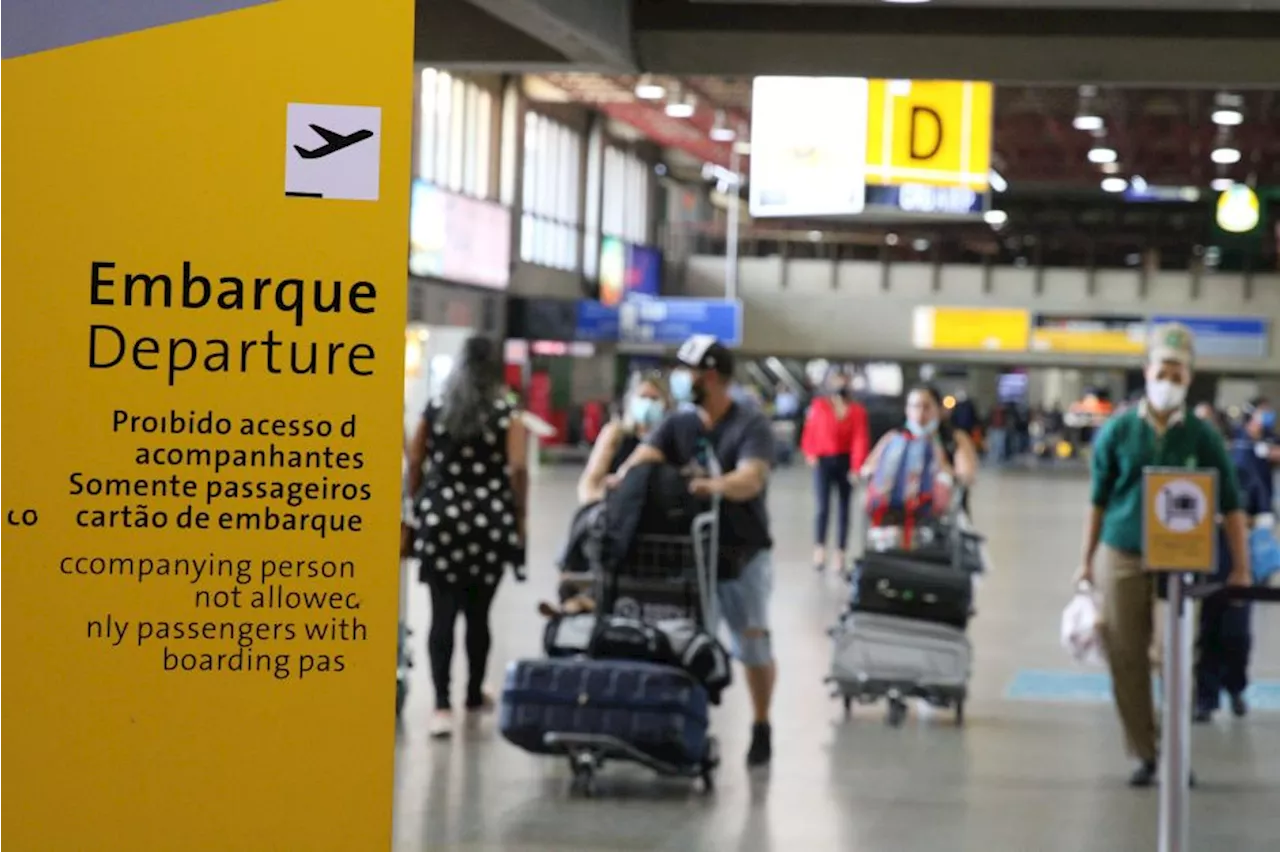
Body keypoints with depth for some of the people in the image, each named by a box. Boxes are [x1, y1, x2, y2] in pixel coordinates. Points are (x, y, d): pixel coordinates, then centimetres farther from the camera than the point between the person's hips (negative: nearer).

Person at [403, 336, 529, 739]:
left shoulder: (434, 410, 6)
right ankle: (475, 694, 27)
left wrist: (415, 510, 18)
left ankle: (442, 704, -14)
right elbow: (517, 470, -9)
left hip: (440, 520, 1)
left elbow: (414, 465, 8)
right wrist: (520, 518, -1)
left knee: (443, 614, -3)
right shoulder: (508, 415, 0)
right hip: (489, 521, -1)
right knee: (478, 613, 12)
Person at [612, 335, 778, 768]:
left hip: (742, 553, -4)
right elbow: (645, 456, -9)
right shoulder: (678, 425, 7)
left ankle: (761, 729, 16)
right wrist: (623, 477, -33)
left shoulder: (751, 426, -8)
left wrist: (717, 485, -47)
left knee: (753, 644, 1)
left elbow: (751, 479, -26)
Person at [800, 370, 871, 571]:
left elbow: (861, 440, -8)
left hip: (845, 462, 1)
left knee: (844, 509, 8)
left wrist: (856, 466, -16)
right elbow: (810, 432, 7)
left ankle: (840, 553, 15)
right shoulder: (819, 406, -1)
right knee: (823, 506, -11)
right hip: (823, 461, -1)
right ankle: (819, 549, -7)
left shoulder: (857, 411, -3)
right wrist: (810, 454, -3)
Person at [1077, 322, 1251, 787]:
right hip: (1122, 557, 1)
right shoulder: (1118, 431, 1)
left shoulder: (1201, 436, -1)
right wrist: (1086, 560, 7)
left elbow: (1230, 504, 2)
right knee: (1127, 660, 2)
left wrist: (1241, 568, -3)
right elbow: (1098, 499, 7)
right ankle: (1144, 753, 12)